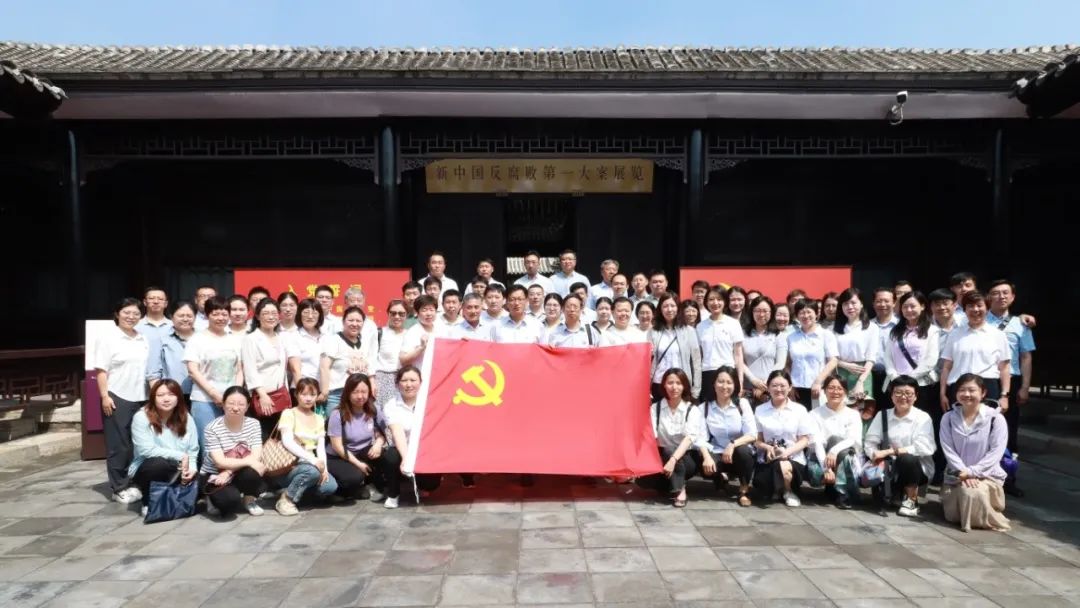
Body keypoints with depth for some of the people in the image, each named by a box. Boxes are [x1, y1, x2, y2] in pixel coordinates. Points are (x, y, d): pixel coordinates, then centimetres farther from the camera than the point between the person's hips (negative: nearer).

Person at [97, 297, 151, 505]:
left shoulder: (144, 340, 12)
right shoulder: (108, 339, -3)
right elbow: (101, 370, -7)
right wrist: (105, 396, -14)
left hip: (140, 398, 5)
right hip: (117, 398, -5)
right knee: (118, 445, 1)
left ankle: (133, 484, 17)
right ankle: (119, 488, 9)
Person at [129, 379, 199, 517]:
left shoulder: (186, 418, 0)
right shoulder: (141, 417, -13)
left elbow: (193, 451, -3)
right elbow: (147, 450, -21)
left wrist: (191, 468, -24)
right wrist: (180, 456, -20)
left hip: (176, 472, 4)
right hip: (146, 470, -4)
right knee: (159, 463, -36)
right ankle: (149, 503, -8)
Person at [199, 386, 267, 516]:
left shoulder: (253, 424, -6)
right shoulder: (213, 428, -15)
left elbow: (256, 456, -15)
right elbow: (220, 462, -22)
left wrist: (229, 472, -24)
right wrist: (249, 462, -29)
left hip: (240, 475, 3)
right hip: (214, 476, -3)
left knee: (253, 473, -32)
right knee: (230, 500, -32)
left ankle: (250, 500, 1)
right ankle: (214, 499, 5)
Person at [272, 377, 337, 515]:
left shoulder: (319, 419, 13)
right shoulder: (288, 414, -5)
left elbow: (321, 446, 4)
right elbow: (287, 442, -19)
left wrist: (324, 467, -15)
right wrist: (311, 459, -28)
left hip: (311, 464, 5)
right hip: (290, 465, -5)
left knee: (330, 486, -23)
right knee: (312, 471, -36)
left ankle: (300, 490, 5)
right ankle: (286, 499, -13)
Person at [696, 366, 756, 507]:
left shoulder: (742, 404, -6)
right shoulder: (705, 407, -4)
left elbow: (752, 434, -14)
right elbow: (702, 437, -12)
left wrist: (732, 444, -29)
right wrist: (706, 457, -30)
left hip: (740, 453, -1)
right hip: (717, 454, 1)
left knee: (743, 450, -35)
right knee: (705, 467, -32)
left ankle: (744, 490, -8)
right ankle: (721, 477, 8)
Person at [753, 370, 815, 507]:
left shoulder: (800, 410, 3)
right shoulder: (760, 410, 6)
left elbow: (804, 440, 0)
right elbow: (756, 439, 5)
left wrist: (787, 452, -17)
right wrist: (768, 448, -17)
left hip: (794, 459, -1)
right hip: (768, 460, 1)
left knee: (783, 467, -36)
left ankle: (789, 492, -1)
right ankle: (774, 490, 14)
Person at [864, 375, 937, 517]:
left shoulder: (923, 417, -7)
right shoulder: (882, 415, 4)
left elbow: (924, 447, -20)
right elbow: (869, 442, 0)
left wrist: (890, 451, -25)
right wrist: (877, 457, -23)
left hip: (918, 468, -2)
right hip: (890, 467, 2)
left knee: (907, 458, -36)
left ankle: (911, 500, -9)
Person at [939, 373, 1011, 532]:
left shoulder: (996, 418, -8)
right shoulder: (948, 418, -1)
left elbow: (996, 452, -13)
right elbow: (948, 449, -6)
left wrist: (972, 472, -20)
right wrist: (963, 472, -20)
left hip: (987, 474, -2)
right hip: (956, 475, 2)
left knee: (972, 494, -32)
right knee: (952, 515, -9)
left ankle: (986, 520, 3)